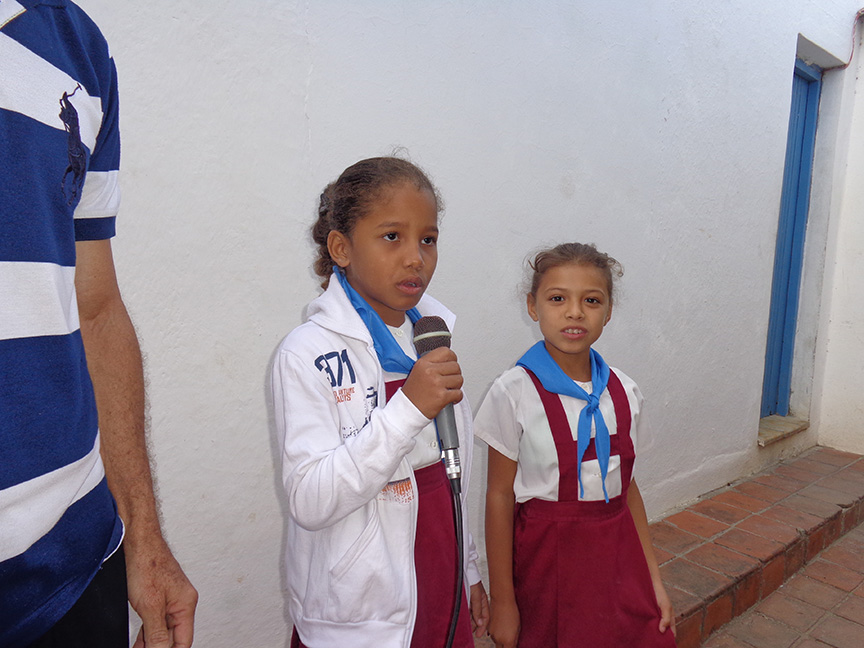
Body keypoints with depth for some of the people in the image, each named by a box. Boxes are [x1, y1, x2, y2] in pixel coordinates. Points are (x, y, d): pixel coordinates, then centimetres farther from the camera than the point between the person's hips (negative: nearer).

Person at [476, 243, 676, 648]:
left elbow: (626, 487, 7)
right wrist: (502, 601, -7)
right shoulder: (515, 394, -14)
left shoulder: (623, 392, 0)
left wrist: (654, 580, 9)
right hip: (547, 558, -4)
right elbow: (500, 497, -10)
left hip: (618, 554, 4)